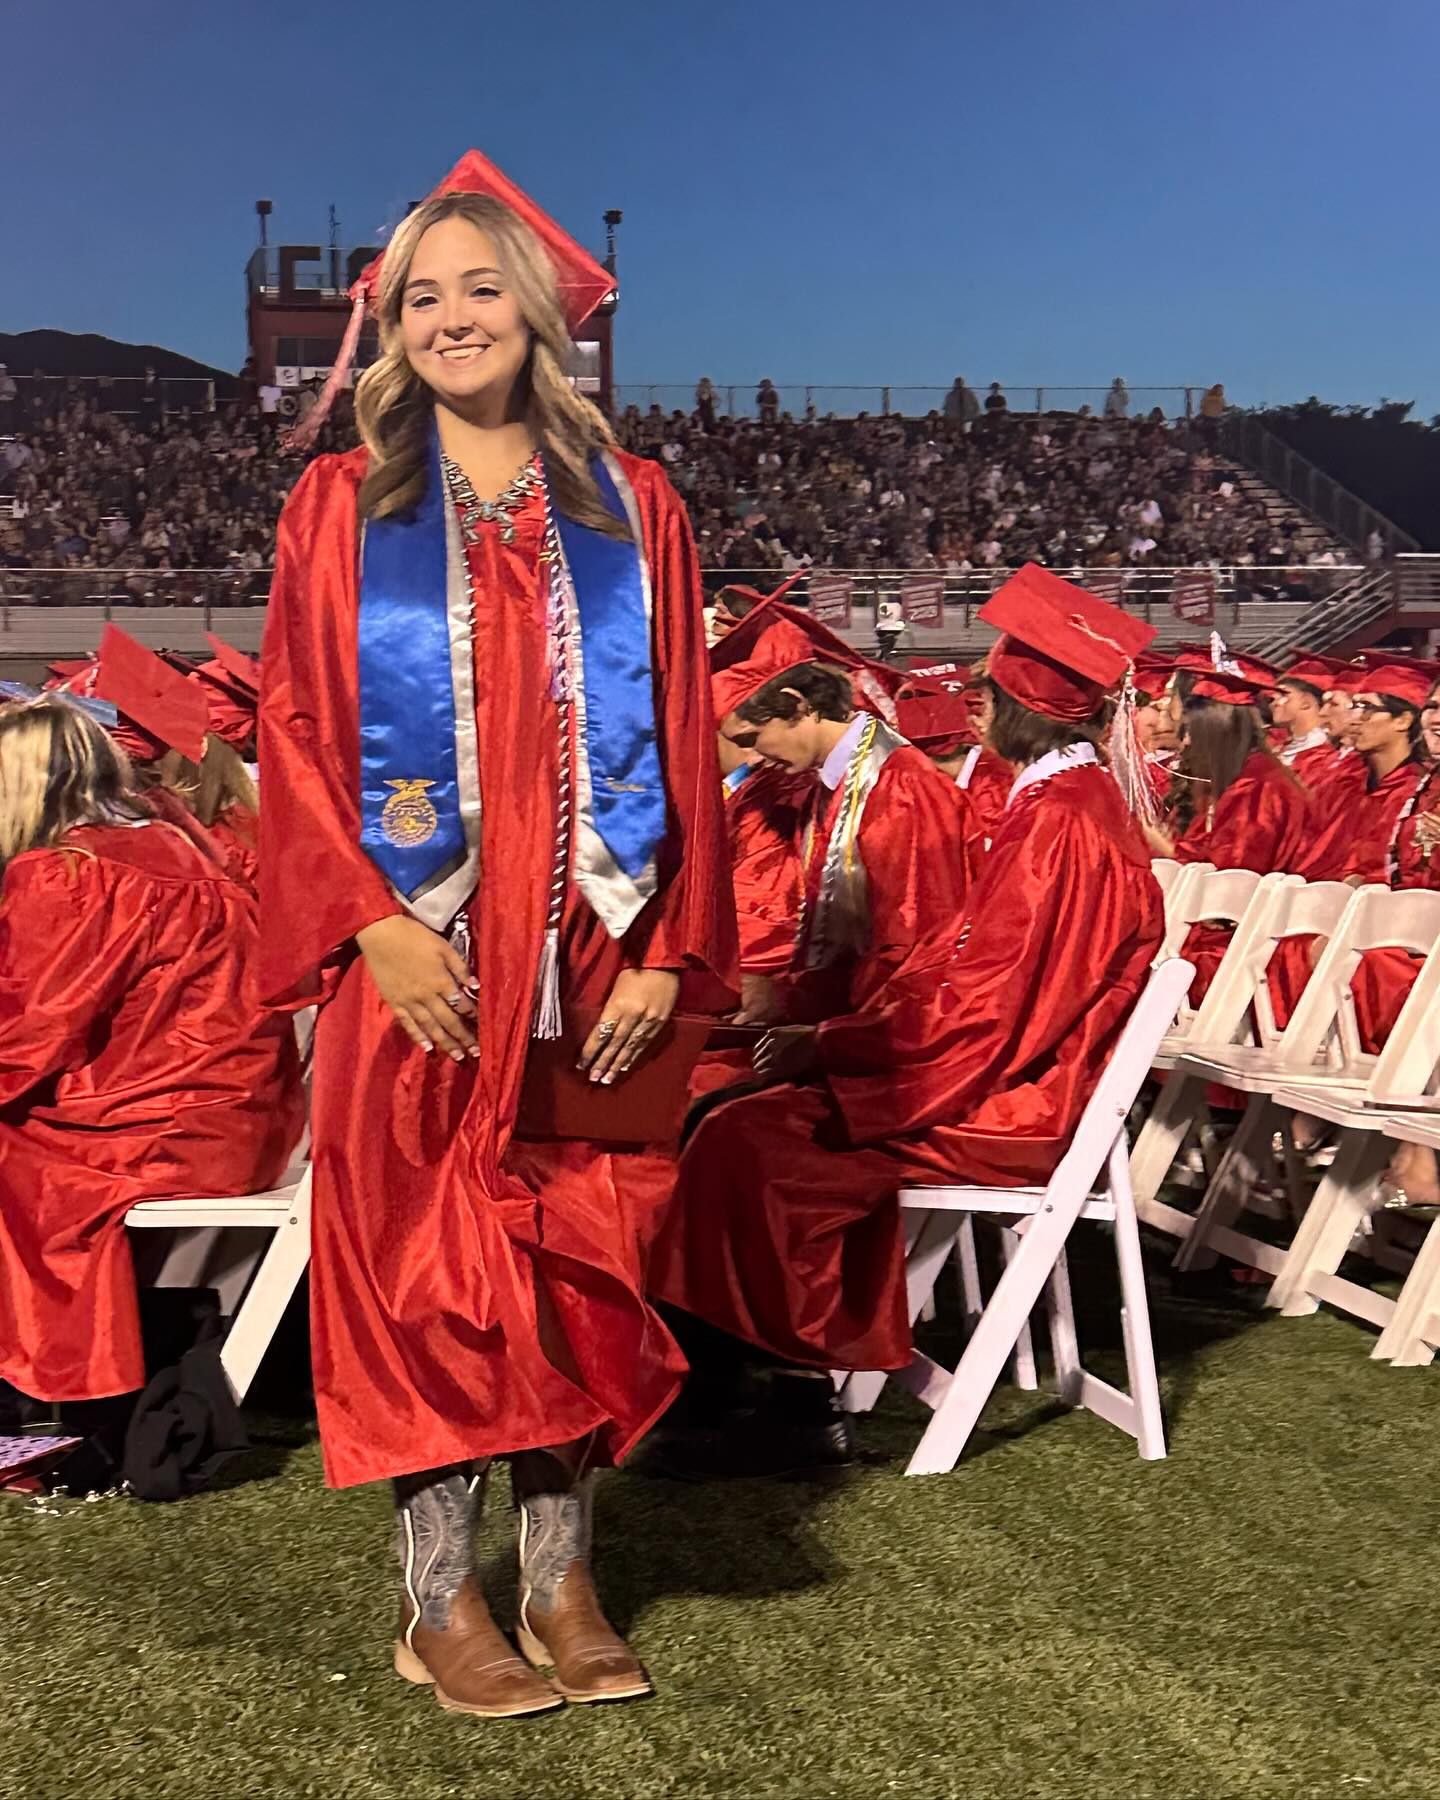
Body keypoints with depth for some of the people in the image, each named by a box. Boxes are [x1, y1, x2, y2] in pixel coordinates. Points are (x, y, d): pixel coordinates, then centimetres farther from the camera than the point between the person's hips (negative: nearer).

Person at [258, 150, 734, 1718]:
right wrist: (372, 921, -13)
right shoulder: (342, 503, 5)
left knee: (577, 1263, 6)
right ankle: (439, 1601, 14)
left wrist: (666, 948, -4)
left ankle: (559, 1578, 19)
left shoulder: (632, 510, 8)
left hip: (586, 956, 2)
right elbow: (294, 730, 0)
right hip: (416, 960, -1)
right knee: (419, 1264, 3)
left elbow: (682, 745, 5)